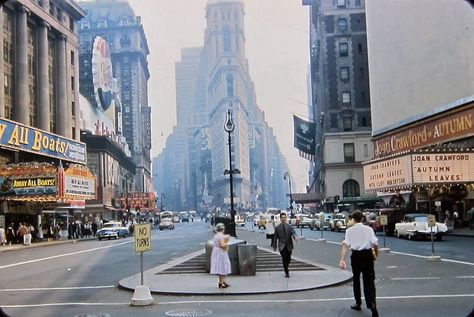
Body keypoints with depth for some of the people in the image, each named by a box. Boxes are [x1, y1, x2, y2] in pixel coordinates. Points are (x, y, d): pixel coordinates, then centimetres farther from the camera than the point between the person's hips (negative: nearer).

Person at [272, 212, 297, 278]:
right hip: (282, 246, -1)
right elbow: (275, 237, 7)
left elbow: (293, 233, -9)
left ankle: (285, 268, 37)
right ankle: (286, 273, 1)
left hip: (289, 245, 1)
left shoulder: (290, 226, 5)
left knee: (288, 259, 8)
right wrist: (274, 246, 6)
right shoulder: (277, 227, 4)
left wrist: (295, 237, -32)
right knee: (284, 259, -7)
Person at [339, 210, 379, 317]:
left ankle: (358, 304, 31)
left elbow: (345, 245, -11)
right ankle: (372, 304, -18)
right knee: (369, 281, 2)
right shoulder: (368, 229, -2)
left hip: (356, 255, 1)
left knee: (356, 279, 20)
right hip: (367, 255, 0)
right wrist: (376, 254, 13)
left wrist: (342, 259, -17)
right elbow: (375, 244, -6)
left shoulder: (349, 230, -2)